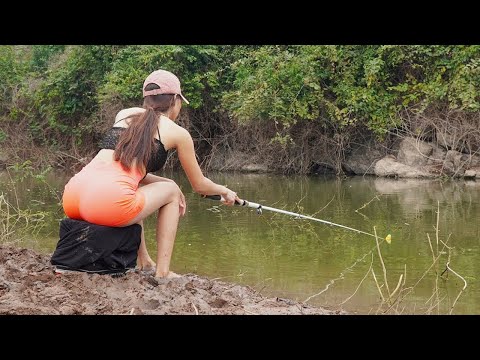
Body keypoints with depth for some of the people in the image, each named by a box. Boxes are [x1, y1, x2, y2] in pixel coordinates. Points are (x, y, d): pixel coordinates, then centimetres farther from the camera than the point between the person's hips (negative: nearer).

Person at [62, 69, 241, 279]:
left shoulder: (124, 114, 26)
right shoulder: (178, 133, 13)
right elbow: (199, 185, 26)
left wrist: (166, 182, 43)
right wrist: (225, 191, 45)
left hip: (72, 199, 6)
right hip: (110, 206, -6)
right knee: (171, 191, 21)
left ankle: (143, 261, 34)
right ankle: (162, 271, 14)